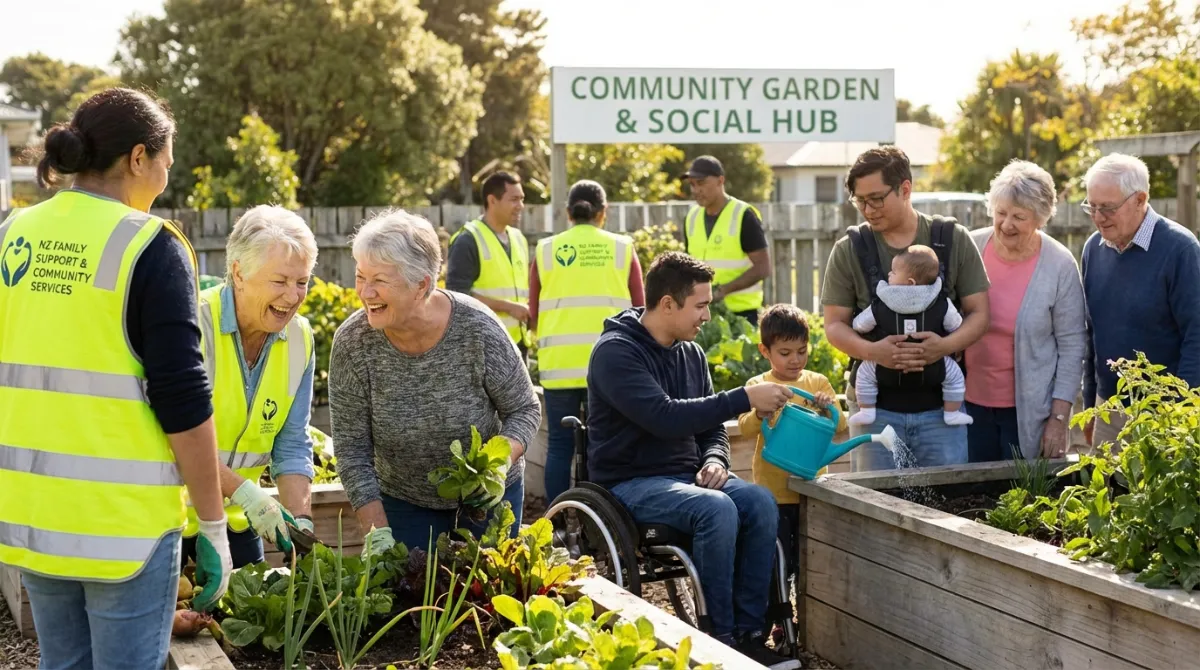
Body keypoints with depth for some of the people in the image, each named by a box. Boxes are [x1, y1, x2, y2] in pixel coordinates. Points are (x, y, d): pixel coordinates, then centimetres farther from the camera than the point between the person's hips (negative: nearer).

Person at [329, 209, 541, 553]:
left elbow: (525, 411, -10)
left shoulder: (478, 329, -23)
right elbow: (352, 450, -15)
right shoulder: (352, 343, -20)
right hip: (404, 503, 1)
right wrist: (378, 534, -22)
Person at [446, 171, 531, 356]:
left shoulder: (518, 239, 16)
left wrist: (528, 309, 5)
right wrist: (507, 307, -18)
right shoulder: (468, 241, -8)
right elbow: (458, 294, -16)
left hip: (517, 342, 8)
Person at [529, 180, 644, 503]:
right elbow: (639, 310, 5)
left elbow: (533, 315, 8)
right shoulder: (622, 248, 3)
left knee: (560, 444, 6)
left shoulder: (546, 250, 5)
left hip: (559, 363, 1)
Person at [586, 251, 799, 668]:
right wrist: (745, 399, -26)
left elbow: (710, 425, 17)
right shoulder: (616, 351, -14)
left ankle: (749, 632, -14)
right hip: (632, 483, -7)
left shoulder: (691, 353, 10)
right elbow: (665, 417, -27)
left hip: (686, 476, 7)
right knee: (717, 509, -32)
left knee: (761, 504, -21)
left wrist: (715, 460, -7)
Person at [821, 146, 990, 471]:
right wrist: (872, 351, -19)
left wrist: (946, 346, -18)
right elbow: (834, 325, 2)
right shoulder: (849, 250, 3)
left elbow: (978, 312, 3)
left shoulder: (953, 240, 3)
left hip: (940, 405, 0)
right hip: (876, 405, 0)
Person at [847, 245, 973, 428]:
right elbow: (956, 327, 6)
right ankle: (952, 413, 25)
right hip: (930, 374, 0)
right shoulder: (942, 305, -6)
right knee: (954, 371, 24)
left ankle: (866, 412, 20)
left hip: (890, 375, 0)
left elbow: (858, 326, 4)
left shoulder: (879, 307, -7)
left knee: (864, 371, 22)